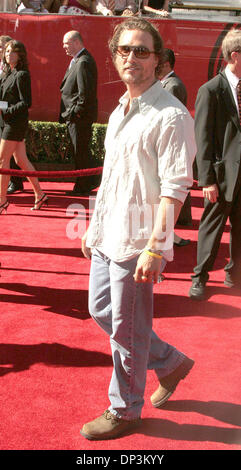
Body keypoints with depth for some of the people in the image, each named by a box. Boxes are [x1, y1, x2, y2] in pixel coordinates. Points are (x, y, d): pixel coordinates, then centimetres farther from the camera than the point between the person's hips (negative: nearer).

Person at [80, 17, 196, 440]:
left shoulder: (170, 116, -14)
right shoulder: (120, 111, 13)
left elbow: (175, 188, -19)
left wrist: (155, 247, -24)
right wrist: (93, 227, 19)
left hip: (137, 242, -9)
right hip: (107, 237, 9)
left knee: (126, 330, 3)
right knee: (101, 311, 18)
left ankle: (124, 411, 23)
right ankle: (170, 363, 35)